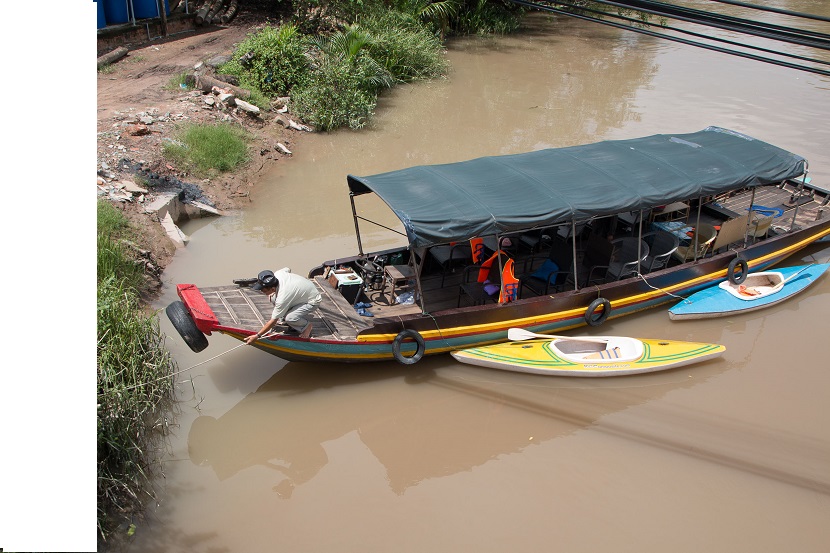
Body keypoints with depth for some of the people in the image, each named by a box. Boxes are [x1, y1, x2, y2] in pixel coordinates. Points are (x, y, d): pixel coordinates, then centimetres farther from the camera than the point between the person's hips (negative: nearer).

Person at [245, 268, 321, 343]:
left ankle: (306, 325, 0)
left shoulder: (282, 299, -35)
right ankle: (283, 319, 13)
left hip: (312, 301, -9)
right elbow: (287, 269, 9)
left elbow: (273, 321, -24)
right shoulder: (277, 274, -18)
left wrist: (257, 336, -18)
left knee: (289, 318, -30)